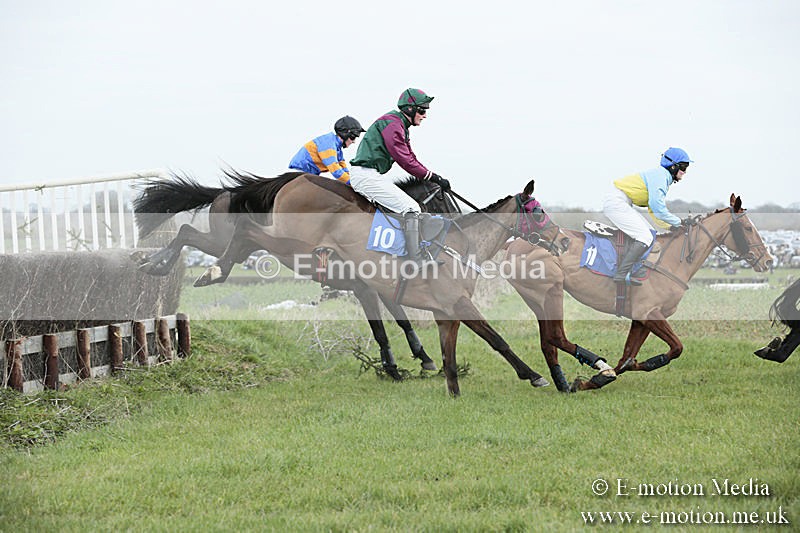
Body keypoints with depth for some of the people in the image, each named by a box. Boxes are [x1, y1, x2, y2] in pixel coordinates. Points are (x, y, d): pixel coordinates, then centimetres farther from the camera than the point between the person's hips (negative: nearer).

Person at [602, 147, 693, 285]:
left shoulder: (664, 178, 20)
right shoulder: (659, 175, -13)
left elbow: (654, 211, 23)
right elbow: (657, 207, -20)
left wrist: (671, 226, 10)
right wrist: (678, 222, -10)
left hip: (622, 204, 11)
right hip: (616, 202, -11)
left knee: (650, 233, 11)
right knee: (645, 237, -17)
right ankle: (622, 274, -24)